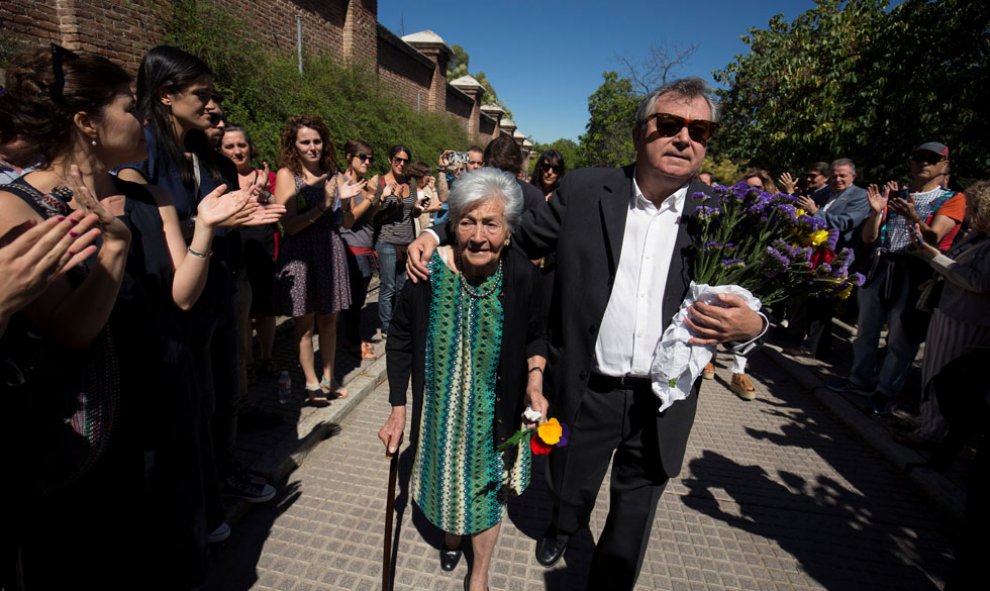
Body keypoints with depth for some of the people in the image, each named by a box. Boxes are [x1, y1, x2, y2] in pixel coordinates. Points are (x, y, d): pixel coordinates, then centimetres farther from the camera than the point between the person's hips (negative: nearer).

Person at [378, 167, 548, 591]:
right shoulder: (427, 270, -21)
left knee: (487, 490, 17)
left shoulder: (523, 276, -20)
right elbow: (400, 342, -7)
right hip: (438, 412, 1)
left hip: (496, 414, 0)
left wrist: (535, 379, -19)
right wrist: (398, 409, -5)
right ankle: (451, 533, 60)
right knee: (445, 478, 23)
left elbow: (535, 337, -1)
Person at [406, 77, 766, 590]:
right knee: (569, 488, 26)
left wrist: (751, 327, -21)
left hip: (663, 404, 1)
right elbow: (518, 238, 1)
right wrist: (437, 233, -10)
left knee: (632, 520, 23)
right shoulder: (584, 192, -7)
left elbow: (744, 309, 2)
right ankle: (561, 528, 63)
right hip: (586, 391, 0)